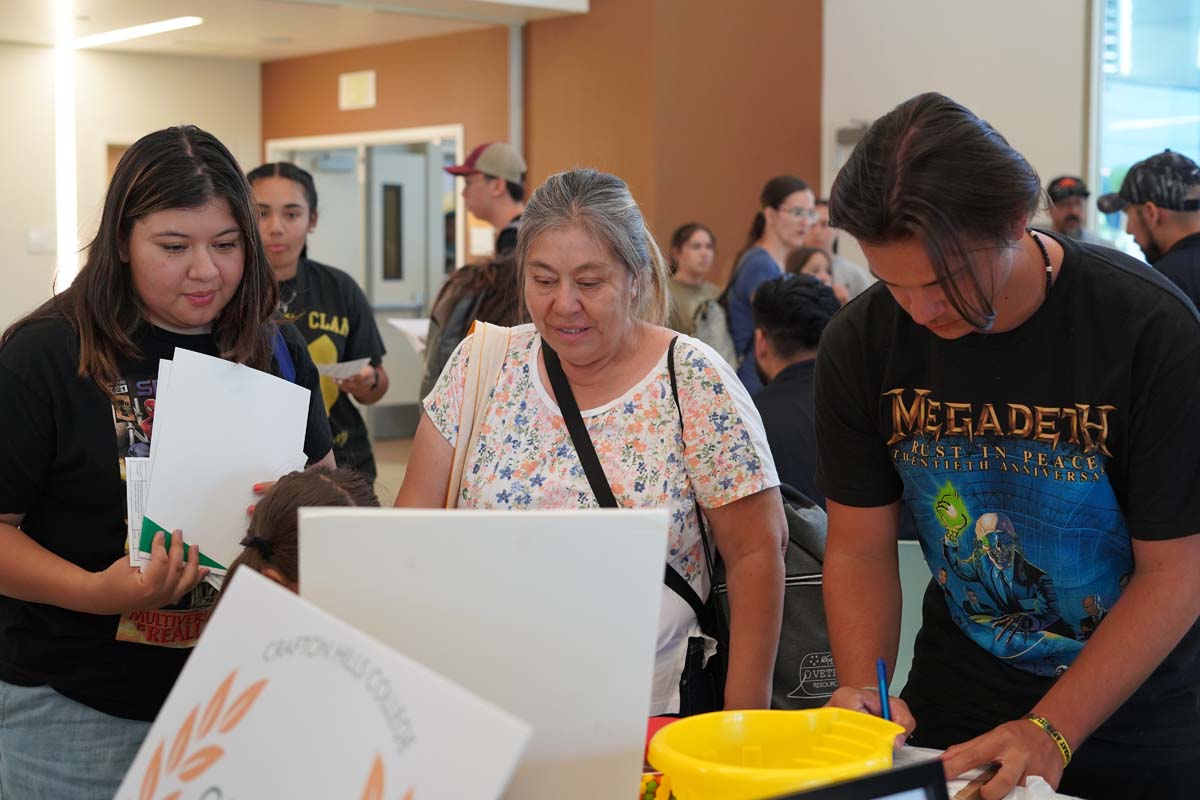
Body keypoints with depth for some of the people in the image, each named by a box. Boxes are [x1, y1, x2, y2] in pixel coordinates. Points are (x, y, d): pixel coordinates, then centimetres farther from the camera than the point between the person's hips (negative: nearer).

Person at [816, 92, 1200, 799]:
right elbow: (860, 547, -4)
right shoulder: (861, 344, -11)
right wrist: (862, 693, -20)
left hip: (1137, 723, -2)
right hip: (951, 710, 3)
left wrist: (1051, 734, -25)